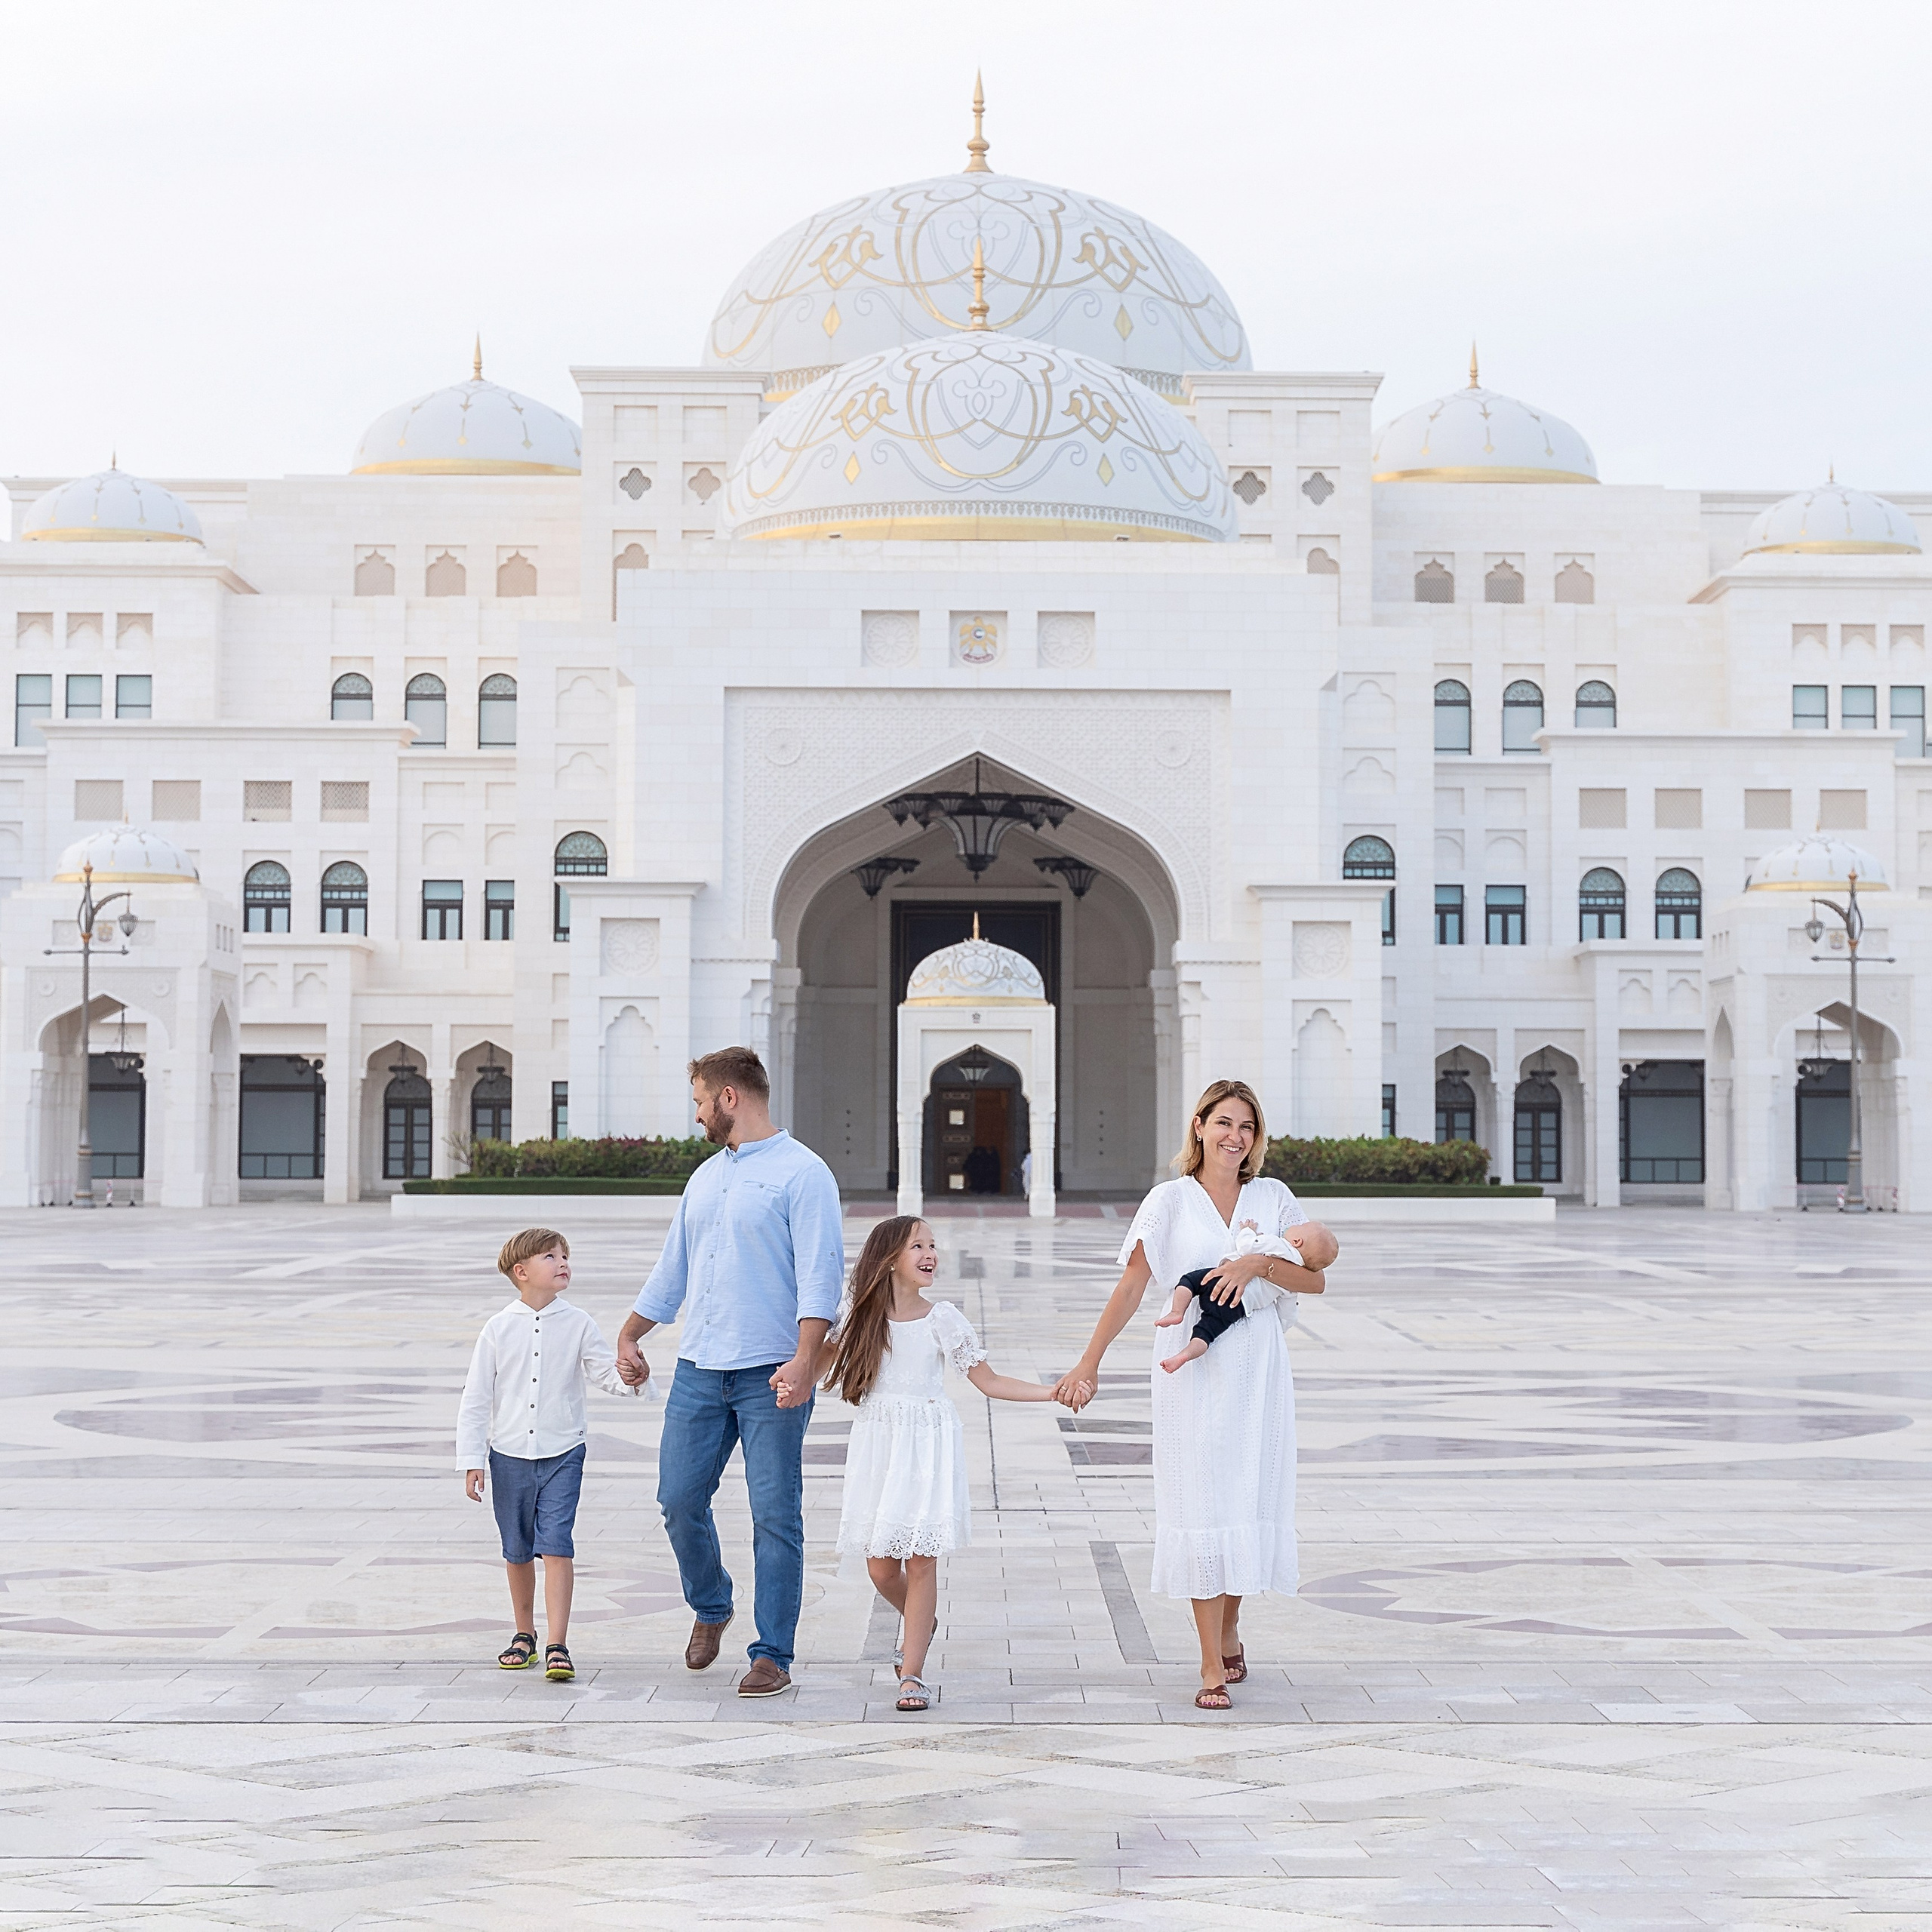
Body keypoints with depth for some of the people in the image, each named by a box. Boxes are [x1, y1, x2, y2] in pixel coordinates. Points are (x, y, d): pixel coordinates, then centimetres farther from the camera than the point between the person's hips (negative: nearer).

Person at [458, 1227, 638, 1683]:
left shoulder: (578, 1324, 0)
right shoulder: (499, 1328, -1)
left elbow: (605, 1371, 0)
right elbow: (476, 1398, 2)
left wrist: (628, 1377, -25)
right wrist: (472, 1461, -1)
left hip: (562, 1454, -1)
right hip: (509, 1454, 1)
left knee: (556, 1546, -11)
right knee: (518, 1551, 12)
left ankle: (558, 1646, -11)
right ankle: (524, 1634, 29)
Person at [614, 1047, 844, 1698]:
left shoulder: (802, 1173, -5)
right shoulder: (706, 1176, 18)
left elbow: (820, 1276, -14)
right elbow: (672, 1270, 27)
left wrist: (805, 1359, -24)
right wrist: (629, 1336, 25)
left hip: (771, 1375, -7)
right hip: (698, 1370, 7)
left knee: (775, 1516, -4)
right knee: (679, 1501, 5)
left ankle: (773, 1656, 3)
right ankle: (711, 1608, 30)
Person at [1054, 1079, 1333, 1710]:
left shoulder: (1273, 1198, 9)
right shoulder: (1171, 1201, 2)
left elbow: (1315, 1278, 3)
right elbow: (1131, 1286, -3)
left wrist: (1258, 1264, -14)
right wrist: (1089, 1363, -9)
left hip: (1256, 1370, 2)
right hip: (1192, 1368, -2)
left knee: (1251, 1499, 4)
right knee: (1199, 1504, -5)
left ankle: (1229, 1630, 28)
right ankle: (1212, 1668, -2)